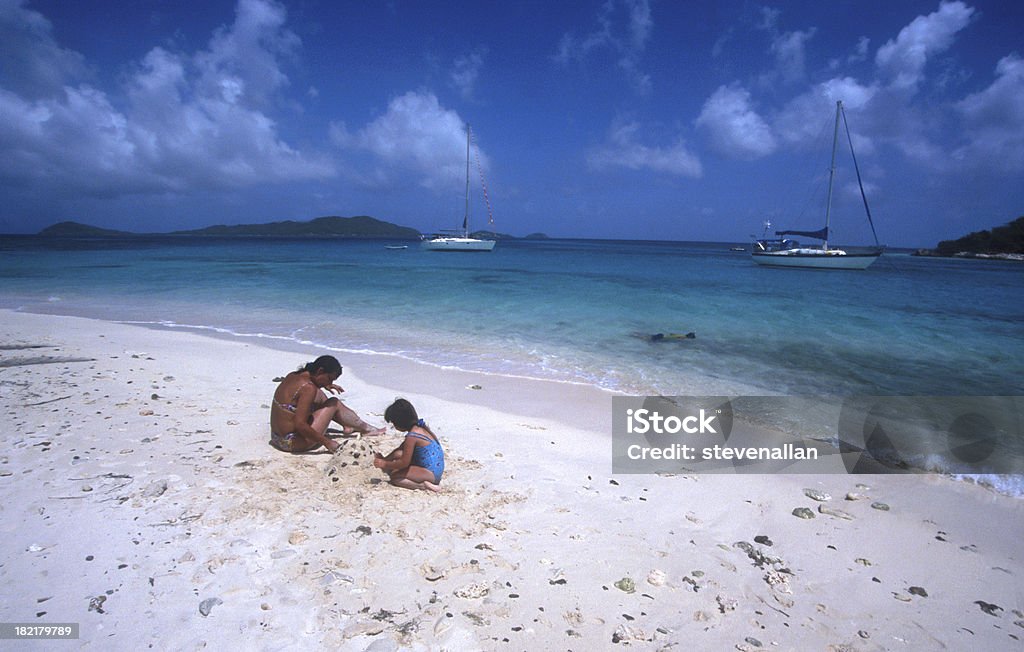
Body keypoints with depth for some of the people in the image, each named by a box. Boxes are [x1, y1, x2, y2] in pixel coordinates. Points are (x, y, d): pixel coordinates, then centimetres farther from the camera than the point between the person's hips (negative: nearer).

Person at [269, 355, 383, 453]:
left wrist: (324, 385, 23)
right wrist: (326, 442, -20)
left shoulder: (292, 376, 3)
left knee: (319, 394, 19)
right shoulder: (309, 388, -24)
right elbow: (300, 424, -29)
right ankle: (367, 429, 18)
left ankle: (347, 426, 34)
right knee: (334, 404, 1)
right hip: (293, 443, -9)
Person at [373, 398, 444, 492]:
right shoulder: (420, 427, 8)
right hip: (436, 468, 10)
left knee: (394, 476, -7)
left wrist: (385, 464, -2)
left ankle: (422, 485, -17)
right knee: (398, 454, 16)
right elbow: (401, 448, 20)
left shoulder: (412, 437, -20)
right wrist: (385, 459, 17)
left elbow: (404, 463, -15)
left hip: (431, 472, -10)